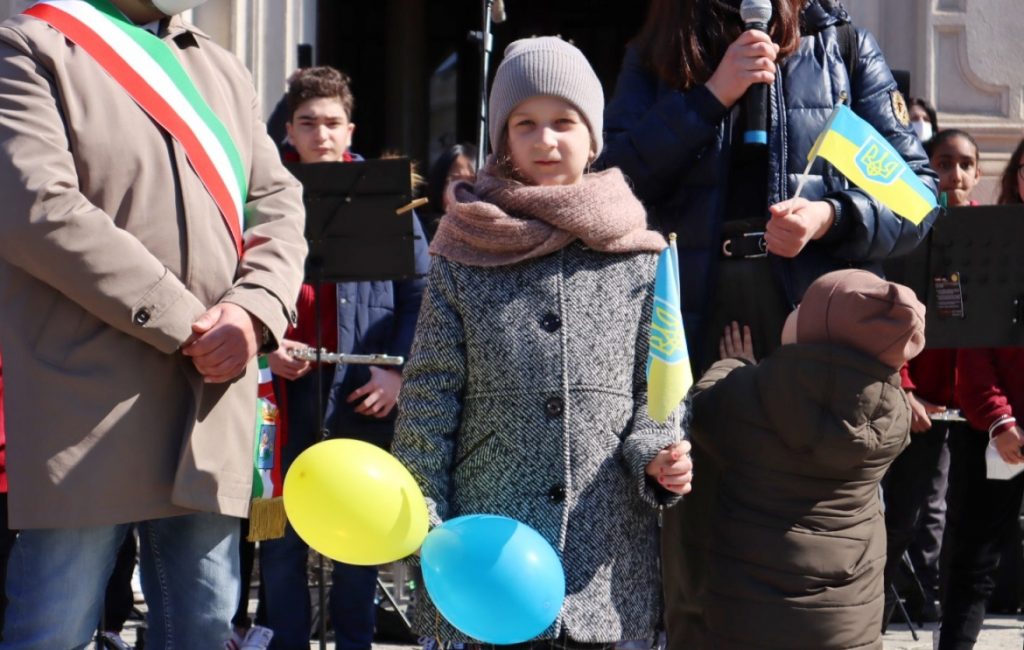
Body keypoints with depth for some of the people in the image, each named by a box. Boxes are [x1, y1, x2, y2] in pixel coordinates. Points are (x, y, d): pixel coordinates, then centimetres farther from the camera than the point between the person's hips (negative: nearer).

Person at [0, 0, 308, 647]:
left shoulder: (224, 71, 21)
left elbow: (278, 202, 16)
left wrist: (254, 309, -6)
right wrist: (184, 322, -14)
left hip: (212, 415, 6)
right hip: (89, 417, -6)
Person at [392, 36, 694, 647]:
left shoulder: (641, 260, 6)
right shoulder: (464, 259, 5)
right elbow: (430, 396, 5)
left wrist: (658, 456, -12)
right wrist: (420, 522, -1)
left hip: (606, 556, 1)